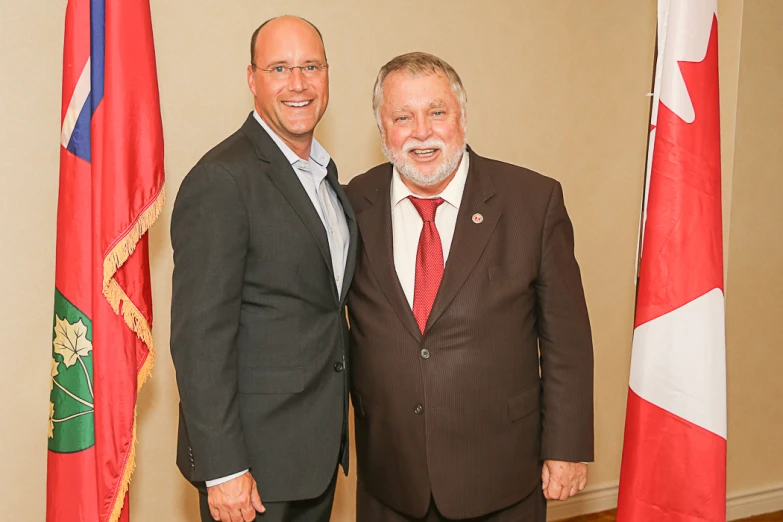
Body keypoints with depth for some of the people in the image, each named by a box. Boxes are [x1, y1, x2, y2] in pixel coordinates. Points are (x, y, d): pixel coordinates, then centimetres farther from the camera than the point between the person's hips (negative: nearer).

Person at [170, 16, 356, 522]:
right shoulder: (222, 180, -18)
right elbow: (200, 336, -20)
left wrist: (336, 423, 13)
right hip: (254, 452, -8)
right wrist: (223, 469, -20)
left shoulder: (324, 171, 9)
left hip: (321, 440, 8)